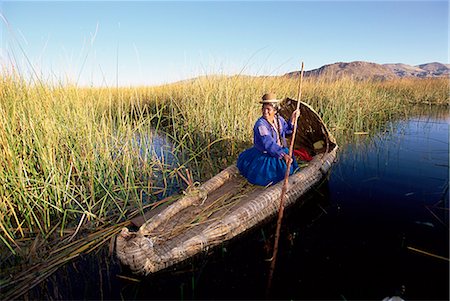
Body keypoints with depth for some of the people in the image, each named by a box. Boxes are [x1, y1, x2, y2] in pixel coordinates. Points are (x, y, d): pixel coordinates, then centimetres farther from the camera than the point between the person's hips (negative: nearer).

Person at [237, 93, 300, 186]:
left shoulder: (278, 119, -4)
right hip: (265, 156, -7)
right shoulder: (260, 124, -29)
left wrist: (292, 119, -3)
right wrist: (283, 155, -46)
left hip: (280, 150, 7)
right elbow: (269, 143, -37)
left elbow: (287, 130, 14)